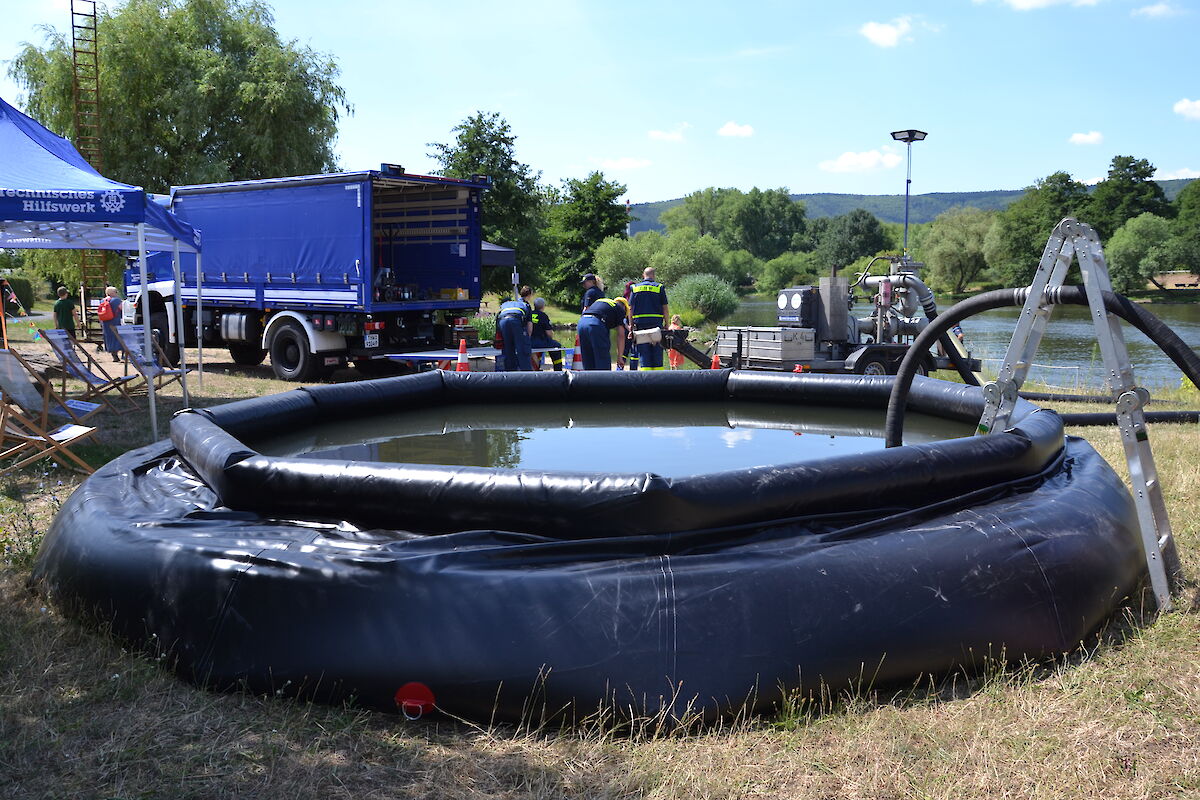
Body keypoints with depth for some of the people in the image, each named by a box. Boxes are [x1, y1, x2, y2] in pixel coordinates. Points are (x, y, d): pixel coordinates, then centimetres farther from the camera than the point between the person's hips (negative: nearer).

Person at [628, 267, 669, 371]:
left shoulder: (634, 288, 8)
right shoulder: (660, 287, 4)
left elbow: (630, 309, 6)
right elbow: (665, 308, 1)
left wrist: (631, 326, 8)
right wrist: (666, 324, 8)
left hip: (640, 323, 1)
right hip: (657, 323, -1)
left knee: (643, 354, 2)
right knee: (657, 356, 5)